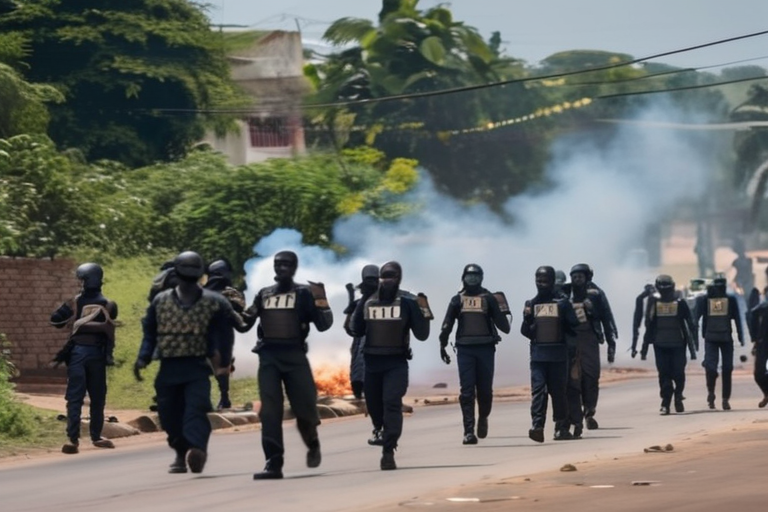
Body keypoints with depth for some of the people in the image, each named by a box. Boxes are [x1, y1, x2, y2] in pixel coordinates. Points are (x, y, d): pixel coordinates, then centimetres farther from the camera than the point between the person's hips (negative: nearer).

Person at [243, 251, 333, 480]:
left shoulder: (304, 293, 5)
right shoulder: (263, 295, 16)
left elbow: (324, 324, -2)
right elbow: (245, 323, 16)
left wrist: (321, 300, -14)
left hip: (295, 356, -3)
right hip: (268, 357, 3)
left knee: (305, 408, -1)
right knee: (270, 411, -7)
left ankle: (312, 445, 30)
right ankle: (273, 463, -9)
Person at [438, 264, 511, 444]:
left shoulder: (489, 299, 6)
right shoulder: (457, 300, 9)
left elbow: (502, 324, 4)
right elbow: (447, 325, 7)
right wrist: (442, 345, 3)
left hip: (485, 348, 0)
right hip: (464, 349, 0)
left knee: (485, 389, 5)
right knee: (467, 391, -5)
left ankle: (483, 418, 33)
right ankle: (469, 431, -7)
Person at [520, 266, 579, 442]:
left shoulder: (562, 302, 4)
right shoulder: (531, 304, 12)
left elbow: (573, 327, 4)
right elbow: (526, 332, 10)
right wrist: (527, 319, -7)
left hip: (558, 355, -1)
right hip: (538, 354, 1)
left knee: (558, 391, 4)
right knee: (538, 390, -10)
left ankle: (562, 428, 11)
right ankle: (537, 426, -18)